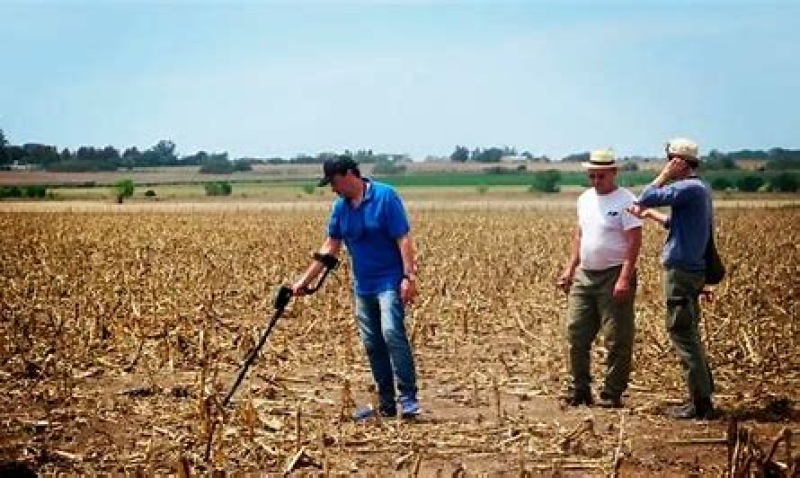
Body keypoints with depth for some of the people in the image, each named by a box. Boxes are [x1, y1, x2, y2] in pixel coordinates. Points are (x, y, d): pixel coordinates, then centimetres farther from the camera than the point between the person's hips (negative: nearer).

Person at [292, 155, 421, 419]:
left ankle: (408, 398, -20)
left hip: (390, 281, -7)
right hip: (363, 285, 7)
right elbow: (330, 247, 12)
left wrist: (409, 276, -23)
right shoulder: (341, 206, 7)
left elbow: (404, 239, -15)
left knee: (392, 333, -23)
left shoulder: (385, 196, -12)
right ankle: (386, 404, 14)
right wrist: (305, 280, 9)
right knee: (373, 345, 7)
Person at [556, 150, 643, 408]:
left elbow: (634, 241, -15)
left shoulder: (625, 200, -10)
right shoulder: (585, 199, 13)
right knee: (576, 332, 6)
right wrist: (570, 269, 15)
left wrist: (625, 279, -22)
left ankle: (612, 394, 6)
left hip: (614, 276, -7)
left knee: (617, 340, -2)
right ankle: (579, 390, 17)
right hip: (584, 275, 7)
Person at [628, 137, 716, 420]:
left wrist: (665, 176, -8)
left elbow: (646, 198, -18)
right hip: (692, 269, 10)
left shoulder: (689, 188, -18)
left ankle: (700, 404, -2)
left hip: (681, 271, -10)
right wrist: (653, 215, 22)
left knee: (683, 335, -5)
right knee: (689, 335, 17)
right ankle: (703, 395, 22)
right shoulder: (699, 189, 14)